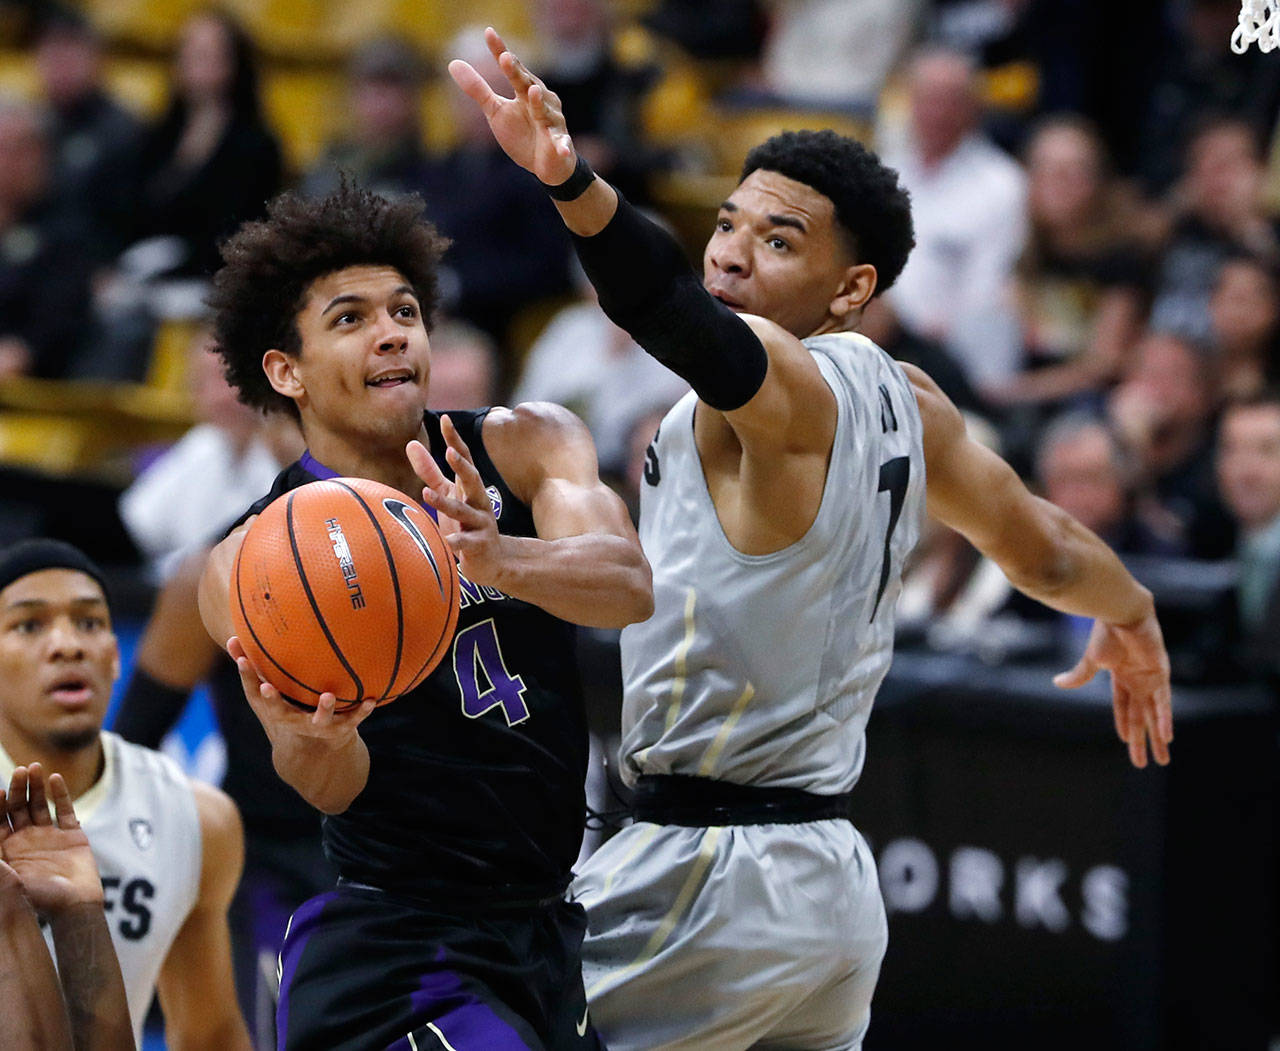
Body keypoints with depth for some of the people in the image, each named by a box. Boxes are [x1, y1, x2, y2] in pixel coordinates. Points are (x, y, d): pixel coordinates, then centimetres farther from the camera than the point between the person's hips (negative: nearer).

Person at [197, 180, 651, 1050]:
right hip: (393, 950, -4)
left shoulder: (526, 446, -1)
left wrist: (499, 559, -42)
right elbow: (332, 787, -20)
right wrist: (312, 738, -44)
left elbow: (629, 586, -21)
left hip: (556, 927, 4)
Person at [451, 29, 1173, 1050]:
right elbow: (1048, 553, 25)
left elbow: (678, 311, -37)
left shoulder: (787, 384, -14)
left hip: (704, 875, -9)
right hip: (835, 879, 9)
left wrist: (573, 182, -54)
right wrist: (1132, 618, 46)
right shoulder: (904, 403, 11)